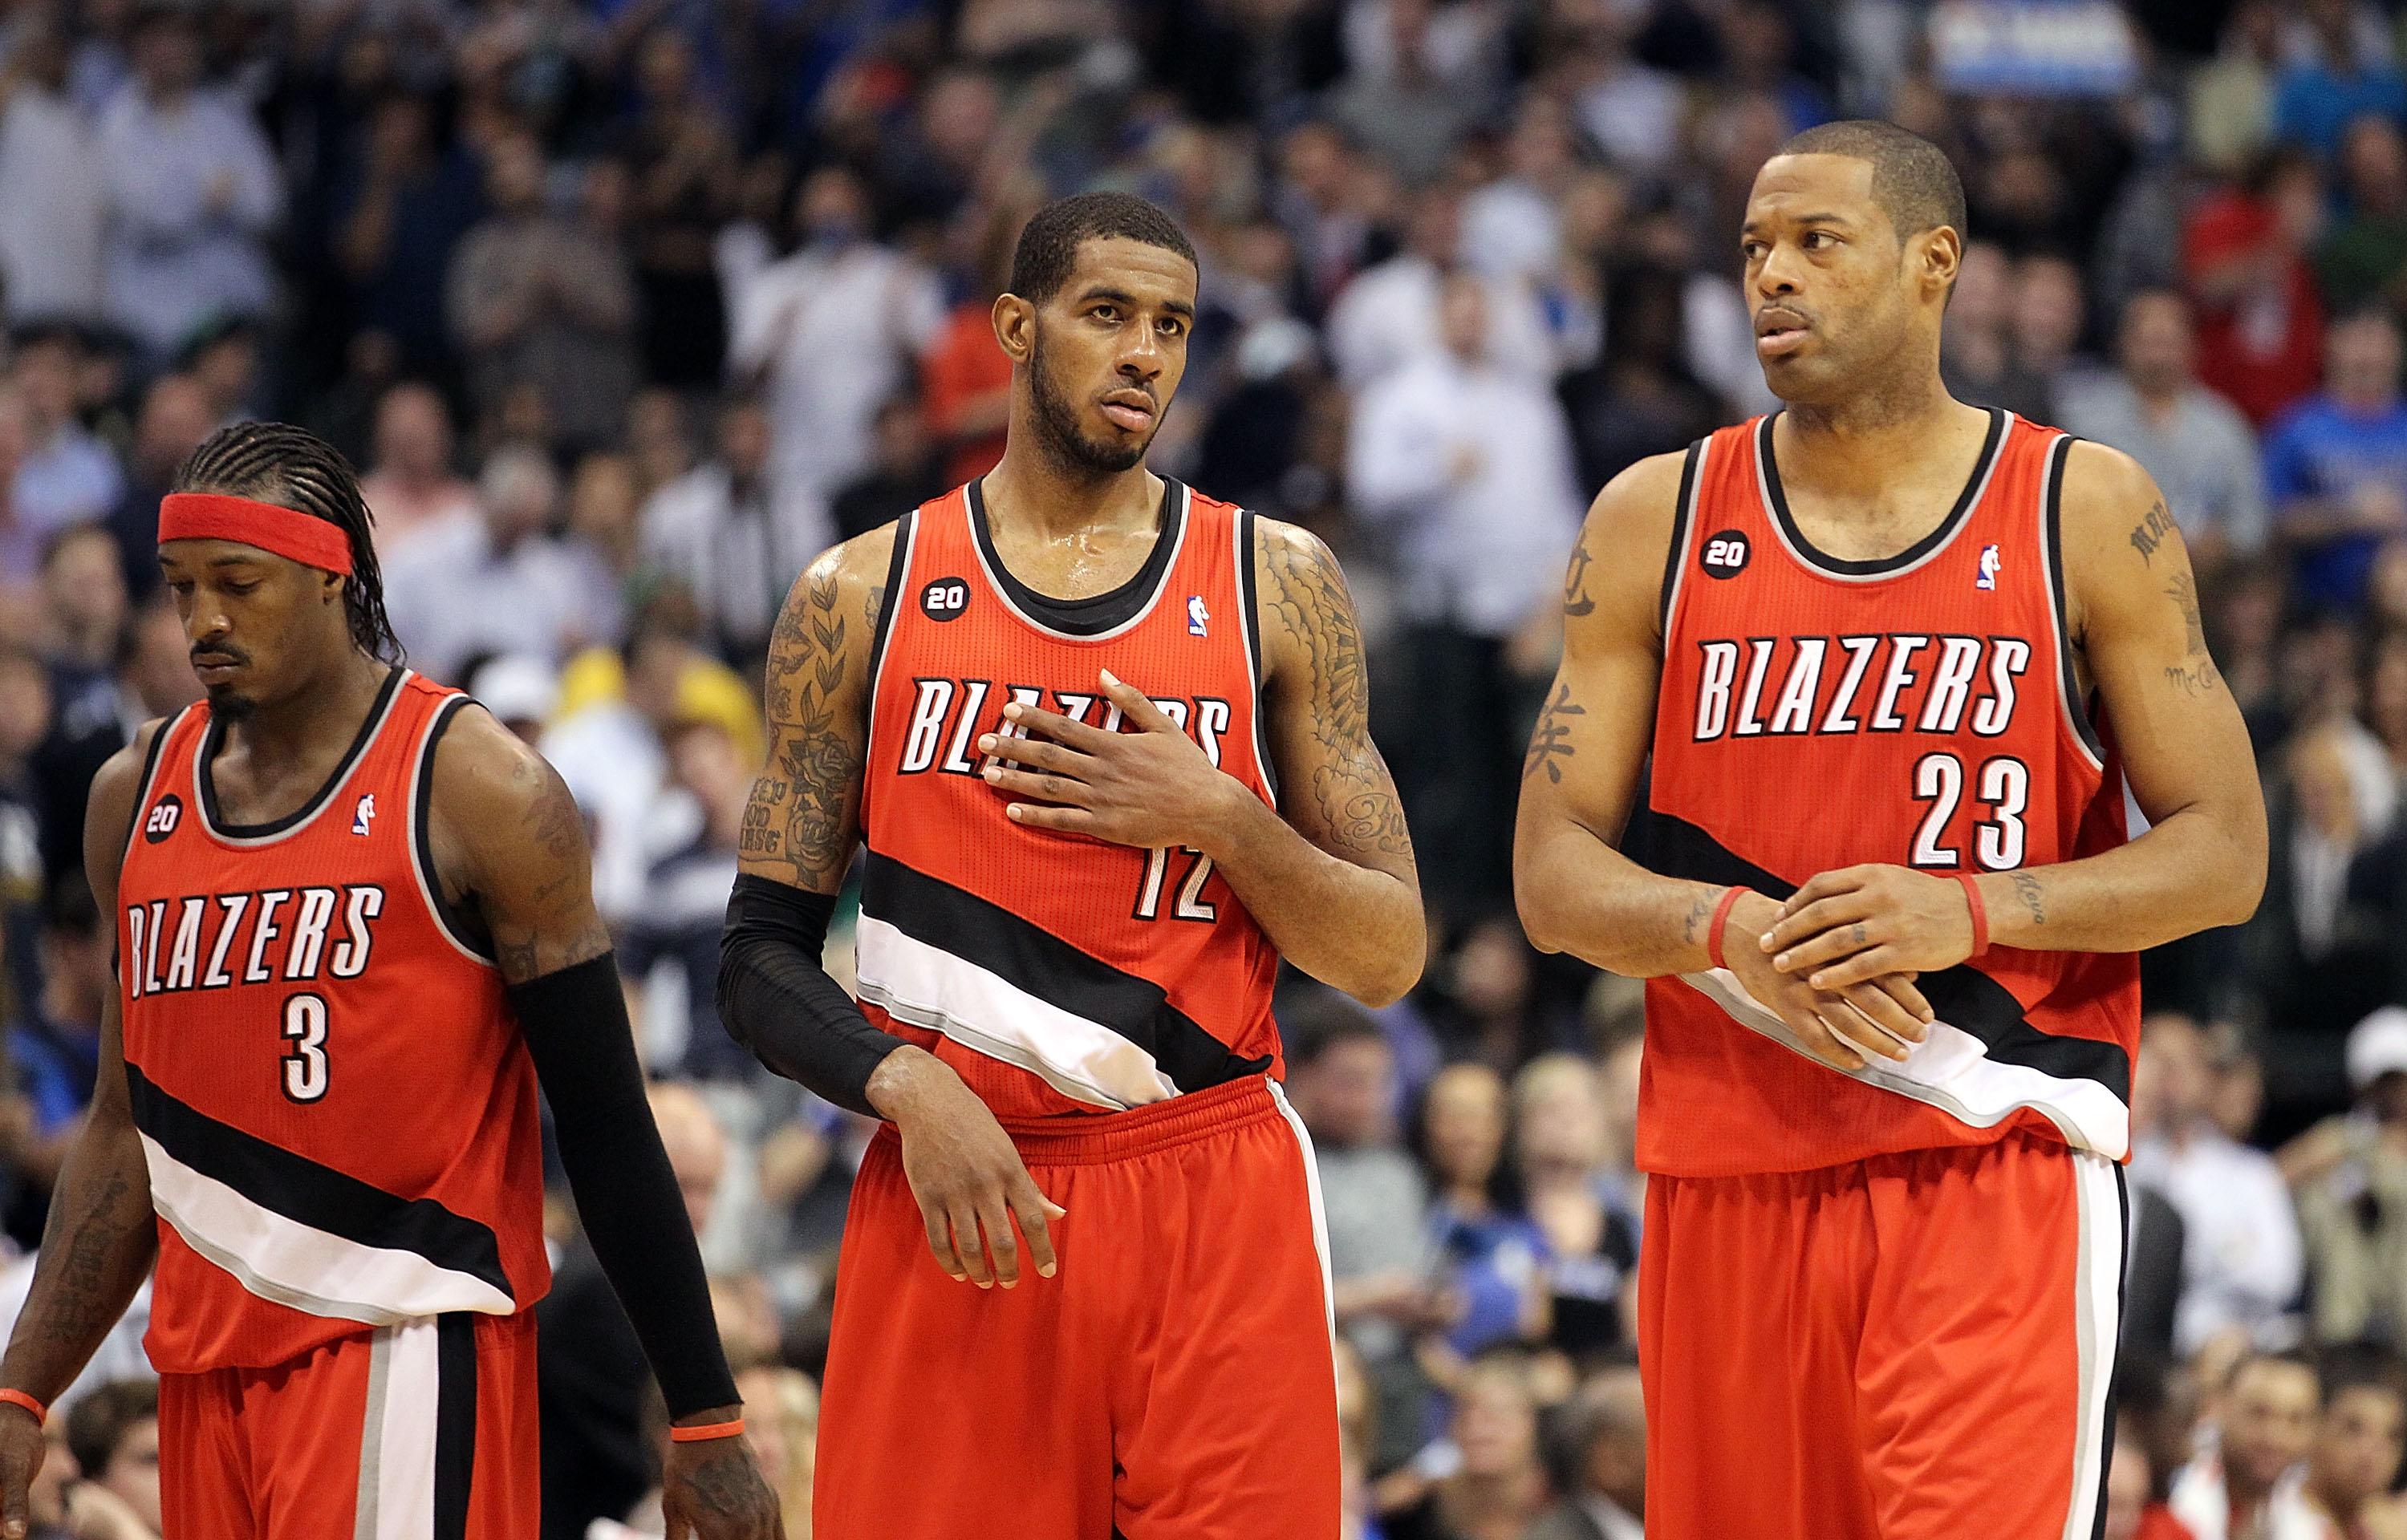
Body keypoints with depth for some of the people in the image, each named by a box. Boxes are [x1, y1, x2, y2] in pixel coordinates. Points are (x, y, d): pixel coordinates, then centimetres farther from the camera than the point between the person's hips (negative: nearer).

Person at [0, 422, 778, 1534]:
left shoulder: (477, 790, -6)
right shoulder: (136, 797, 12)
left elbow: (605, 1124, -5)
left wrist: (705, 1422, -6)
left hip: (412, 1347, -6)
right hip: (210, 1358, 6)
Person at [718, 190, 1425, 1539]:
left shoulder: (1276, 585, 6)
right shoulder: (863, 598, 6)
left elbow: (1387, 960, 5)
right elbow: (763, 962, 6)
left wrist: (1216, 820, -11)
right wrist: (908, 1088, -13)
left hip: (1217, 1203, 0)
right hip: (957, 1206, 0)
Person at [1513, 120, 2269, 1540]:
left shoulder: (2088, 512, 2)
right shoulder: (1658, 521, 7)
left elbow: (2223, 857, 0)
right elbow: (1553, 878, 5)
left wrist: (1972, 911, -16)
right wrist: (1728, 931, -16)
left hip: (1997, 1169, -3)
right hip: (1729, 1172, 3)